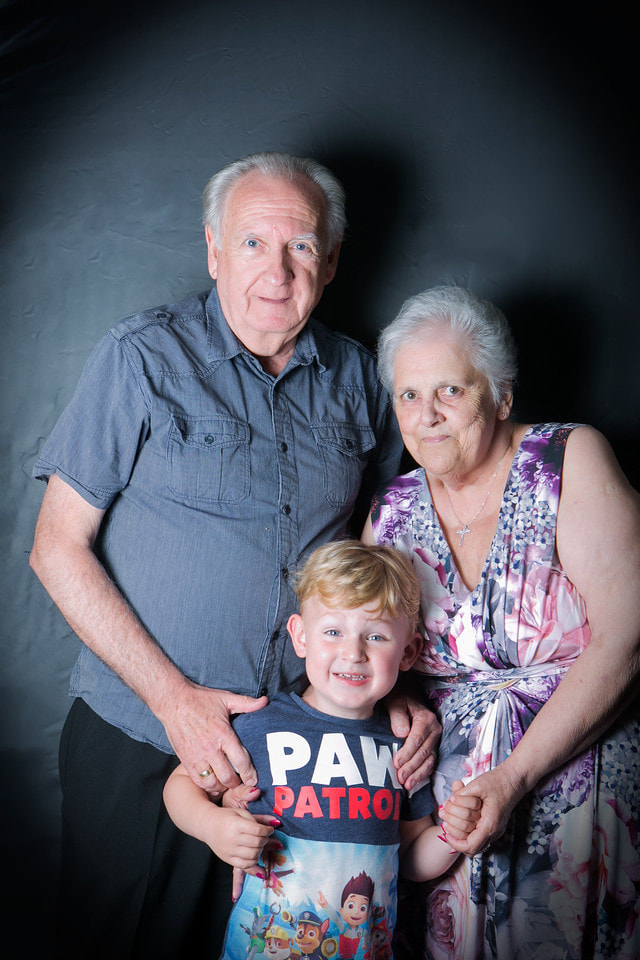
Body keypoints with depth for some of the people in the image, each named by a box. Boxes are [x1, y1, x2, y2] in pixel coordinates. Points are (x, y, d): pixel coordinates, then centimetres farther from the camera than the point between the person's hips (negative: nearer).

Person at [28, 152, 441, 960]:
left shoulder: (354, 376, 3)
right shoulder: (143, 358, -9)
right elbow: (59, 547, -9)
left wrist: (396, 689, -2)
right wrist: (172, 696, -16)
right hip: (136, 740, -2)